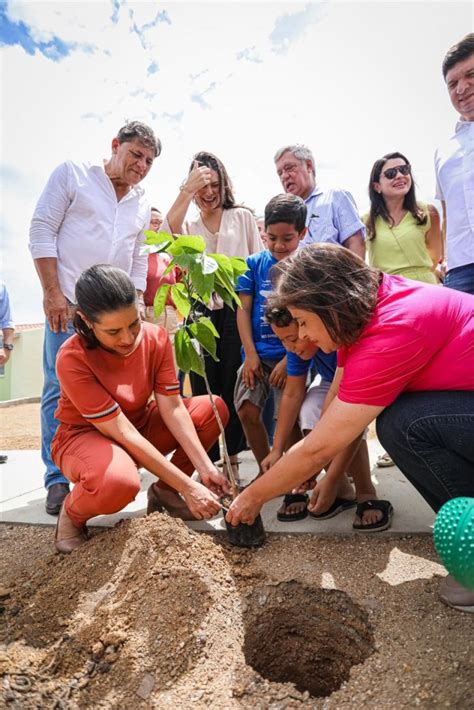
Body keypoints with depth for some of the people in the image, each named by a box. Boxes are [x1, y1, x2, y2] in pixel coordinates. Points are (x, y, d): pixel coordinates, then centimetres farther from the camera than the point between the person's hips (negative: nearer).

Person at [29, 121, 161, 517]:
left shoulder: (142, 204, 18)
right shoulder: (73, 175, 5)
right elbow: (42, 231, -2)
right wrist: (53, 293, -10)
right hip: (69, 303, -4)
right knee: (60, 391, -4)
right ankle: (58, 480, 6)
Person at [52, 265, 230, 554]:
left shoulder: (156, 337, -15)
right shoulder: (72, 358, -29)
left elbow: (172, 408, -17)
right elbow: (122, 433, -31)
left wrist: (206, 468, -27)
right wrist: (188, 487, -31)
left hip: (141, 425, 5)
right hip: (85, 436, -5)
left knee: (213, 408, -15)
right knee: (118, 481, -40)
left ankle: (164, 490, 2)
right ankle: (72, 513, -3)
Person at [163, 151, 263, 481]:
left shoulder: (242, 217, 14)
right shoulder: (189, 225, 18)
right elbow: (169, 230, -7)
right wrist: (188, 189, -12)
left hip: (236, 308, -1)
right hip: (201, 312, 2)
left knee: (232, 386, 1)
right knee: (204, 388, 1)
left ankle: (231, 458, 14)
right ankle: (208, 461, 11)